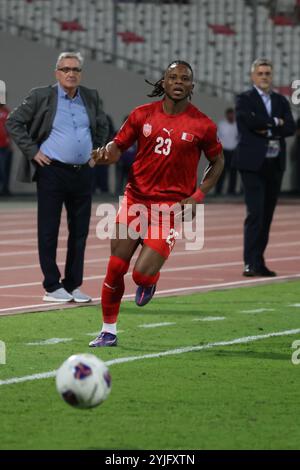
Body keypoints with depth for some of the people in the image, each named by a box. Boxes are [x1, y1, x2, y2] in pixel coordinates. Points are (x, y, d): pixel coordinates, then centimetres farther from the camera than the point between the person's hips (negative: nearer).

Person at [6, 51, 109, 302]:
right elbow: (14, 122, -1)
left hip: (83, 173, 4)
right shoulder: (41, 96, -4)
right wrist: (32, 151, -6)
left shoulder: (91, 98, 9)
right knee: (49, 231, -1)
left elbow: (102, 126, 26)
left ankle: (74, 285, 14)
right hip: (52, 171, -4)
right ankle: (52, 287, 4)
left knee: (80, 231, 6)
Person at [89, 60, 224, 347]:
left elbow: (217, 161, 10)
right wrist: (105, 155, -16)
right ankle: (108, 332, 15)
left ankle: (150, 280, 24)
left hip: (172, 205, -2)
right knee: (115, 269, -1)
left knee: (142, 275, -15)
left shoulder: (202, 125, -3)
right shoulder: (142, 115, 2)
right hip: (136, 199, 3)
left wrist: (198, 196, -2)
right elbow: (118, 146, 9)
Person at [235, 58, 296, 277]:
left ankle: (259, 262, 13)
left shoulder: (281, 101, 14)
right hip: (253, 164, -5)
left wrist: (268, 129, -13)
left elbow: (290, 127, 0)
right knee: (255, 213, -13)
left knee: (267, 215, 7)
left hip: (275, 164, 5)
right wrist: (275, 122, -6)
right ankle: (251, 263, -15)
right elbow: (252, 121, -18)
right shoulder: (245, 100, 0)